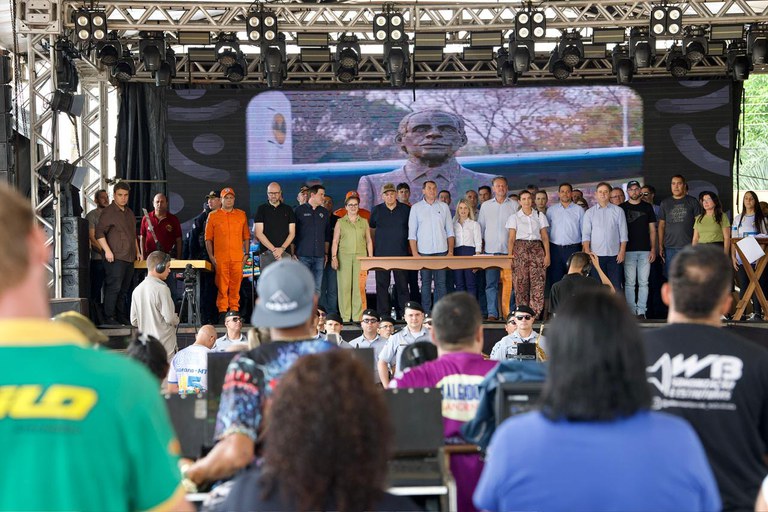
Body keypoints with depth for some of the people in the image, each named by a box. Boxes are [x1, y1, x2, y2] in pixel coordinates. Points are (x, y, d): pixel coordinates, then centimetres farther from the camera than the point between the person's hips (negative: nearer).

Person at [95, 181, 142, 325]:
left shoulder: (129, 212, 20)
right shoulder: (109, 212, -5)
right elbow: (99, 232, -12)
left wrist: (137, 251, 23)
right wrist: (107, 250, -19)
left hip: (129, 258, 8)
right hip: (115, 258, -8)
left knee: (124, 289, 11)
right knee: (113, 288, -9)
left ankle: (122, 317, 17)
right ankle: (109, 318, -5)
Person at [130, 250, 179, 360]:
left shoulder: (137, 290, 6)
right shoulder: (162, 289, -15)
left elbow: (134, 321, 9)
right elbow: (170, 319, -16)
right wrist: (177, 319, 5)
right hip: (164, 343, -7)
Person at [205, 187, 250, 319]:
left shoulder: (241, 215, 12)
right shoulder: (213, 216, 7)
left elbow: (246, 236, 15)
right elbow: (208, 238, 6)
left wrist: (246, 253, 8)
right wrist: (211, 256, -1)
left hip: (238, 257, 2)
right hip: (220, 258, -1)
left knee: (236, 285, 2)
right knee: (222, 286, -3)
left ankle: (234, 309, 10)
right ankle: (222, 311, 2)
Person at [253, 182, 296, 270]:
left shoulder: (288, 210, 12)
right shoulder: (262, 209, 7)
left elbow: (292, 233, 9)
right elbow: (258, 233, 0)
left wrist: (282, 248, -7)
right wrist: (273, 249, -8)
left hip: (285, 253, 1)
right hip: (266, 253, -1)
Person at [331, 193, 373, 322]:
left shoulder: (364, 222, 14)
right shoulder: (340, 222, 9)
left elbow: (369, 241, 14)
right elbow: (335, 241, 6)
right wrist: (333, 257, -4)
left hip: (360, 257, 1)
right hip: (344, 257, -1)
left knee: (359, 287, -4)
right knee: (344, 286, -4)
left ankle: (357, 317, 0)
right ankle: (345, 317, -1)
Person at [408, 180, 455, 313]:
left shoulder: (443, 207, 10)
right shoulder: (416, 208, 6)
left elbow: (450, 231, 10)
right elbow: (412, 233, 3)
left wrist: (451, 251, 0)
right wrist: (415, 253, -6)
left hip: (441, 251, 1)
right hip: (423, 252, -1)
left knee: (441, 283, -1)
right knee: (425, 283, 1)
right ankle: (426, 312, 5)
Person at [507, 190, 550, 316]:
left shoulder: (540, 216, 13)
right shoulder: (514, 217, 10)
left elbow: (545, 237, 9)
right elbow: (511, 238, 5)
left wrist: (547, 255, -1)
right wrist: (510, 256, -5)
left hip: (537, 249, 1)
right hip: (520, 249, -1)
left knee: (538, 283, -9)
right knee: (521, 283, -4)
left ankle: (535, 313, -7)